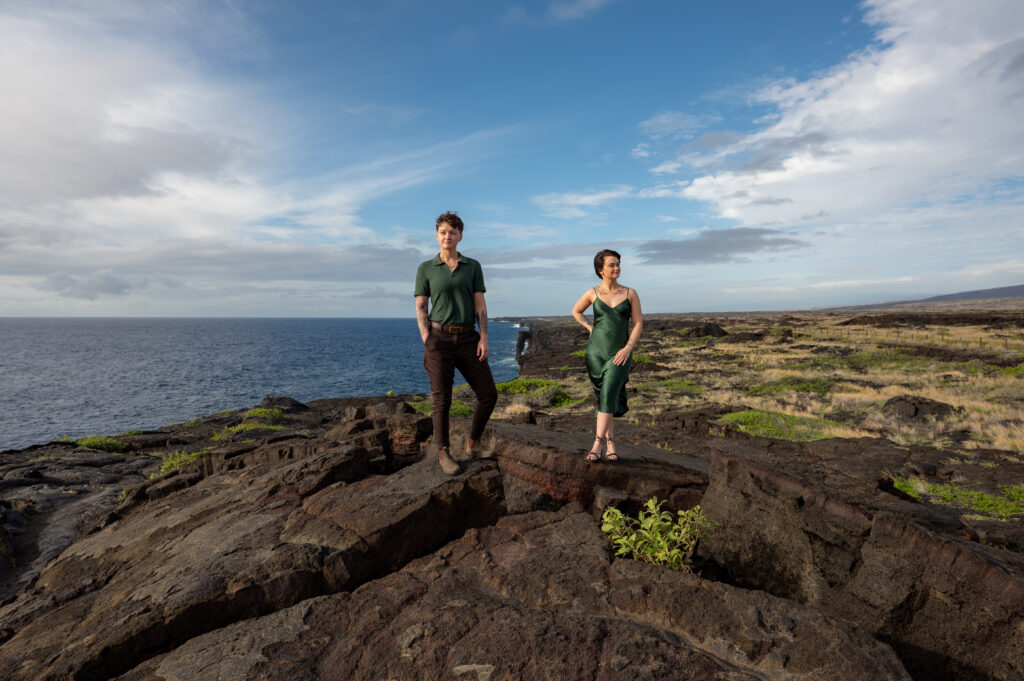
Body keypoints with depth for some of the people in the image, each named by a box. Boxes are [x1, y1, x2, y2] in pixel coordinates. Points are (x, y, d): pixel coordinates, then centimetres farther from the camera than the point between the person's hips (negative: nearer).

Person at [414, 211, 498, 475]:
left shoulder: (473, 266, 9)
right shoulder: (425, 269, 5)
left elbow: (480, 305, 4)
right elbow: (420, 308, 2)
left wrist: (484, 338, -7)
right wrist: (427, 341, -11)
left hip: (468, 339, 3)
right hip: (439, 338, -2)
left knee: (489, 394, 1)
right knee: (442, 399, -1)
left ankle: (473, 444, 22)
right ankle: (444, 453, 16)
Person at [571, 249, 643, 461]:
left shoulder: (630, 293, 3)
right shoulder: (592, 293, 3)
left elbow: (638, 323, 1)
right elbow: (576, 311, 21)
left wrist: (628, 348, -11)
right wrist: (589, 328, 7)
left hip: (620, 354, -1)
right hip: (596, 352, 1)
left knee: (608, 395, -18)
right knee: (604, 398, 5)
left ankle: (597, 444, -17)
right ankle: (610, 445, 14)